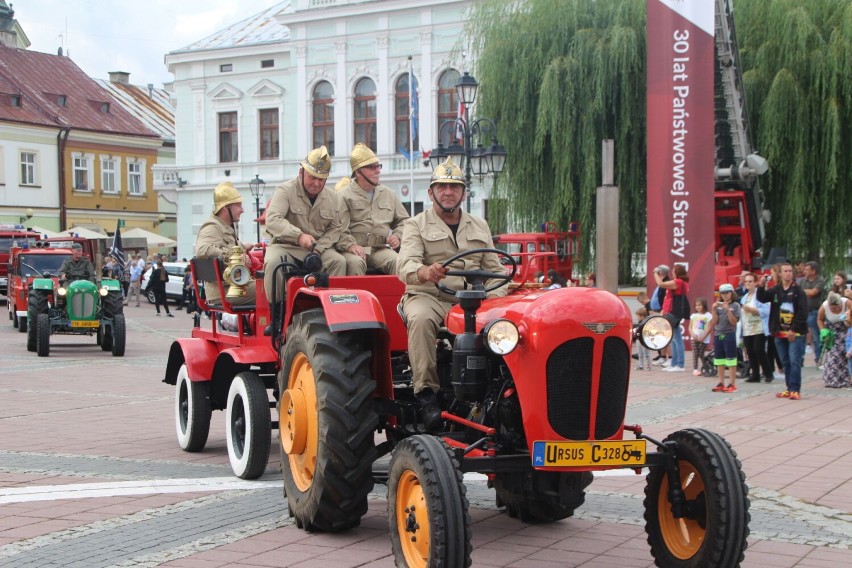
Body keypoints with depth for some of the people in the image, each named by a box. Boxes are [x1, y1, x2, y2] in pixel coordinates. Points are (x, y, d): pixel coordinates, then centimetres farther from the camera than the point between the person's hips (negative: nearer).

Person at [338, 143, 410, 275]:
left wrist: (398, 236, 10)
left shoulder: (389, 194, 23)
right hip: (355, 249, -4)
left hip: (381, 248, 4)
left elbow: (403, 220, 31)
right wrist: (351, 245, -22)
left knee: (398, 263, -28)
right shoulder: (345, 195, 6)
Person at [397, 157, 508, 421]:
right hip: (428, 297, -3)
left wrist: (496, 297, -4)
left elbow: (494, 269, 18)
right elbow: (405, 264, -12)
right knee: (421, 319, -38)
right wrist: (424, 272, -36)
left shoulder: (479, 226, 19)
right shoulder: (416, 225, 5)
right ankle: (426, 392, -32)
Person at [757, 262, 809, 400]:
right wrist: (761, 287, -20)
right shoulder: (775, 290, 9)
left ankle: (795, 390, -5)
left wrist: (794, 330, -13)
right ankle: (789, 389, 16)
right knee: (785, 362, 10)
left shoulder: (798, 291, -3)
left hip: (795, 332, -5)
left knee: (794, 362, -7)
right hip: (780, 332, 5)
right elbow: (762, 298, -2)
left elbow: (802, 312, -8)